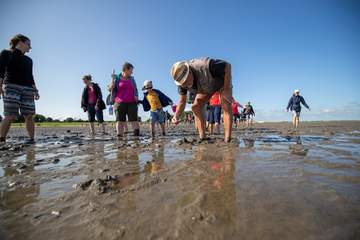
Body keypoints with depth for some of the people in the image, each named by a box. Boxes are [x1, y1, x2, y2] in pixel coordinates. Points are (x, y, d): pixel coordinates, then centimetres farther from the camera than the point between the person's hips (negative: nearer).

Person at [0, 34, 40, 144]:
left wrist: (35, 90, 12)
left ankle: (32, 139, -3)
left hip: (28, 89, 4)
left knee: (29, 116, -4)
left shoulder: (28, 60, 25)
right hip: (11, 86, -4)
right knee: (10, 116, -15)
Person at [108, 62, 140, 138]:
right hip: (120, 103, -2)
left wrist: (136, 96, 2)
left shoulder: (132, 79, 18)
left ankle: (137, 135, -8)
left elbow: (136, 90, 22)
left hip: (132, 103, 2)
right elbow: (111, 88, 2)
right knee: (120, 121, -3)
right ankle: (119, 137, -1)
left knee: (134, 120, -7)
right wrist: (112, 78, -8)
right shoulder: (117, 78, 9)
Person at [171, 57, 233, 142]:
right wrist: (176, 116, -32)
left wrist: (227, 89, -32)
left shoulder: (205, 66, -44)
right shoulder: (182, 81, -25)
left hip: (223, 80, -5)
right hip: (206, 86, 5)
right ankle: (202, 138, -9)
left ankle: (227, 141, -25)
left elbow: (227, 66, -31)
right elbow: (182, 101, -15)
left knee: (226, 106, -24)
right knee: (196, 106, -11)